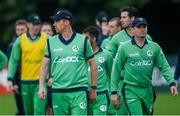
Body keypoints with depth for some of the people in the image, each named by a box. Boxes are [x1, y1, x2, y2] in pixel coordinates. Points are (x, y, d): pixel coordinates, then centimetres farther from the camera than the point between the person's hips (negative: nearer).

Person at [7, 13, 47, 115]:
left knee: (39, 111, -13)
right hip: (25, 81, 3)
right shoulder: (20, 40, 3)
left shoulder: (47, 39, 0)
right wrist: (10, 79, -2)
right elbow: (13, 61, 5)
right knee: (28, 112, 13)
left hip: (41, 81, -2)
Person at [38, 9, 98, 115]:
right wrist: (41, 86, 0)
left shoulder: (82, 40, 2)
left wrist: (94, 88, 7)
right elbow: (45, 65, 12)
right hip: (58, 92, 3)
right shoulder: (51, 42, 8)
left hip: (78, 91, -3)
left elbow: (93, 64, 8)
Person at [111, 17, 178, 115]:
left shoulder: (155, 47, 6)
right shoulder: (124, 48, -1)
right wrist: (114, 92, 1)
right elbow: (116, 70, 3)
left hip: (148, 91, 4)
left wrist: (172, 83, -11)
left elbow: (164, 66, 4)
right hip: (131, 90, -4)